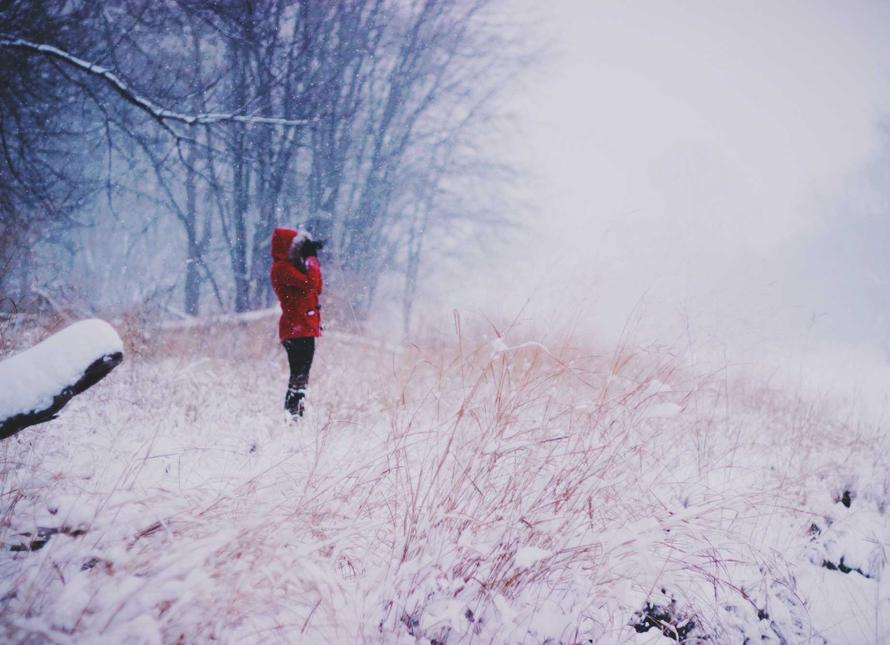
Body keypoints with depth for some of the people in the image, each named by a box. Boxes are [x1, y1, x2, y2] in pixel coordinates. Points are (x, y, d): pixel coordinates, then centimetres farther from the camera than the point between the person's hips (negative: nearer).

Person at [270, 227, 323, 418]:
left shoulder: (293, 266, 21)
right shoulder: (282, 267, -11)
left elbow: (317, 288, 18)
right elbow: (310, 284, -22)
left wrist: (313, 259, 11)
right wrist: (311, 259, -11)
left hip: (305, 329, 10)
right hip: (297, 329, -10)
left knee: (301, 376, 12)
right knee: (299, 376, -13)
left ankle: (294, 415, 16)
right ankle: (292, 415, -14)